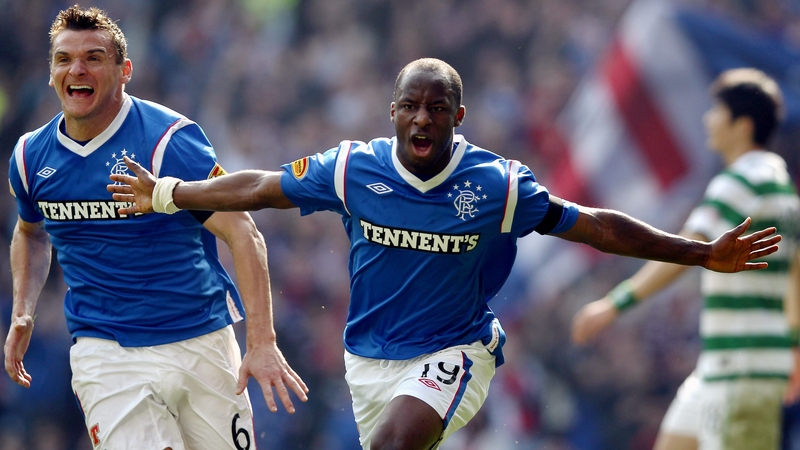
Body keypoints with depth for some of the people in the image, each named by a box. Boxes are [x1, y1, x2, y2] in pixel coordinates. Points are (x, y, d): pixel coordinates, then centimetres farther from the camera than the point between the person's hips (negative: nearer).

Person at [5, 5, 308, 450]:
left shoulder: (169, 140, -12)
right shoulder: (31, 156, 4)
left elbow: (245, 236, -14)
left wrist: (263, 343, -23)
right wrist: (23, 313, 10)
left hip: (201, 344, -2)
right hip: (104, 355, 2)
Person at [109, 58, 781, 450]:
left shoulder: (498, 185, -12)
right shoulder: (353, 168, -6)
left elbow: (594, 226, -6)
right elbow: (258, 189, 6)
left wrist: (702, 255, -8)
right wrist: (165, 196, 11)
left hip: (453, 355, -4)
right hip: (371, 355, 4)